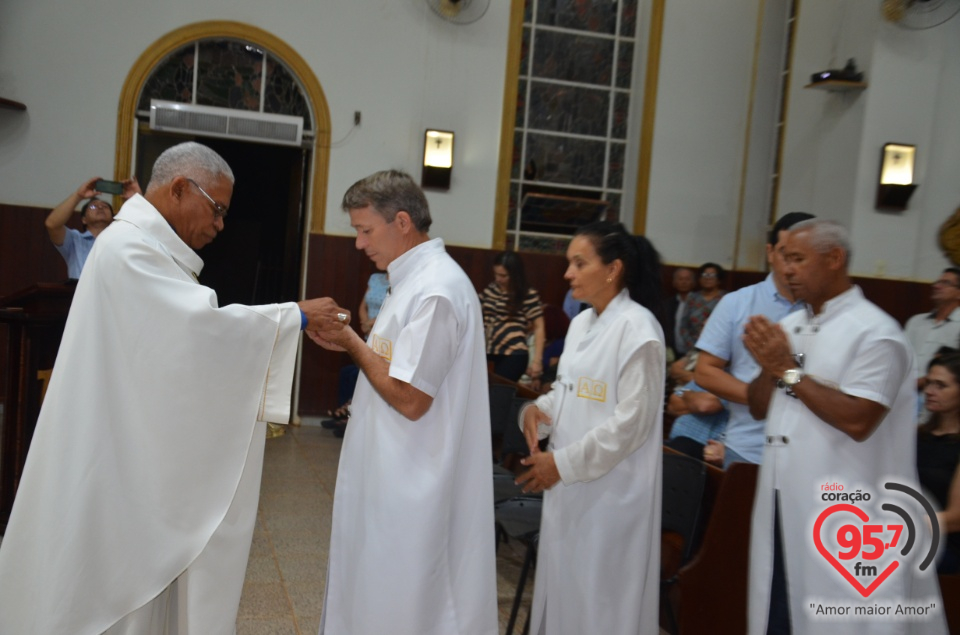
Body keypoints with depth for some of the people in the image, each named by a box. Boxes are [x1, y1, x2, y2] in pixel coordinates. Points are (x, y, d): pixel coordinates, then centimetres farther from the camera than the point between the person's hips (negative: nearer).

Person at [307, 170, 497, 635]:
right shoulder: (417, 278, 11)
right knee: (375, 594, 20)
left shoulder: (436, 289, -21)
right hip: (392, 475, 10)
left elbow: (409, 399, -23)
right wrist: (349, 343, 3)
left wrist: (352, 344, -12)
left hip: (409, 487, -10)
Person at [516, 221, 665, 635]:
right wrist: (538, 409, -4)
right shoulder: (581, 323, 10)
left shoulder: (637, 328, -16)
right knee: (563, 584, 18)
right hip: (569, 481, 8)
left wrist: (563, 463, -16)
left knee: (599, 597, 6)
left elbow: (631, 421, -20)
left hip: (610, 488, -8)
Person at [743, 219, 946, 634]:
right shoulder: (789, 326, 11)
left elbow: (857, 421, -20)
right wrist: (769, 366, -6)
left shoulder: (875, 332, -11)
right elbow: (759, 408, 13)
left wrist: (789, 370, -14)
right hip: (782, 503, 7)